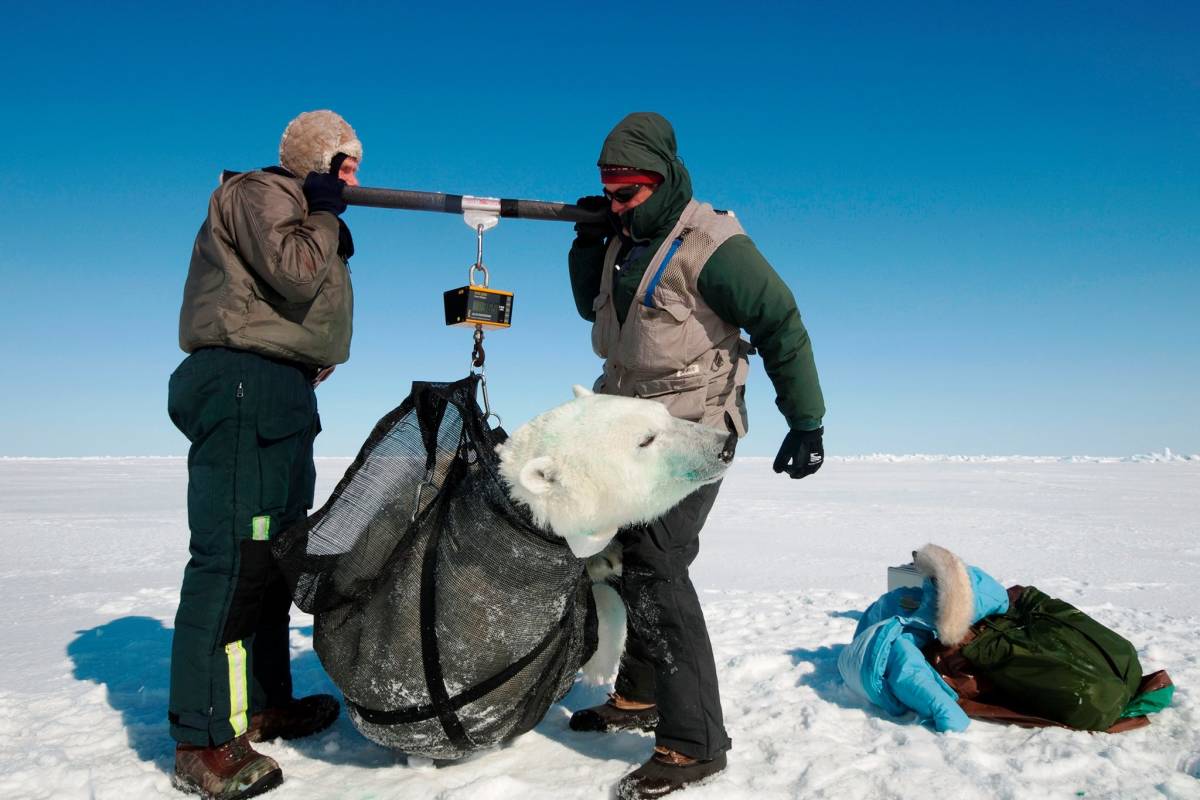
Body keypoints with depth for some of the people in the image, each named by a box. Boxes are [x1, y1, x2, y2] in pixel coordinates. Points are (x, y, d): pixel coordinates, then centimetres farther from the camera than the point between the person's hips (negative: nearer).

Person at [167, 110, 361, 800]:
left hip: (282, 394, 11)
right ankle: (204, 744, -5)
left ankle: (264, 705, 26)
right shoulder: (257, 194, -2)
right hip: (245, 386, -11)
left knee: (276, 555, 14)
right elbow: (296, 274, -19)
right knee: (233, 558, -12)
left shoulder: (299, 209, 27)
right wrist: (325, 213, -5)